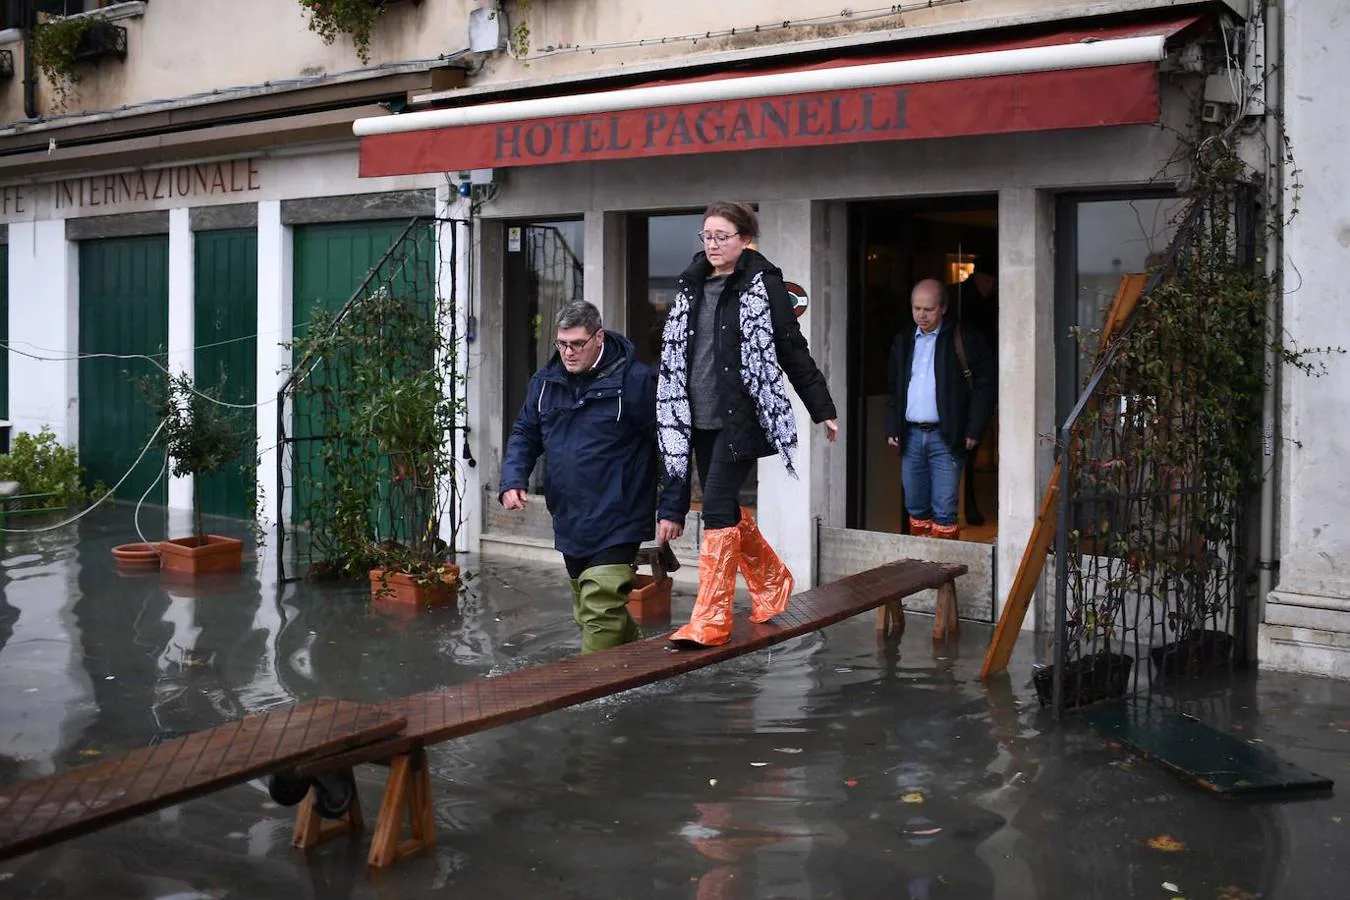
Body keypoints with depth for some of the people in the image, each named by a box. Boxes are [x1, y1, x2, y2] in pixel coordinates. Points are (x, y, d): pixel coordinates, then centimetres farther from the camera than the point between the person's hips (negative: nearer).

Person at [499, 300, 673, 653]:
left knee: (601, 614, -14)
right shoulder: (545, 381, 8)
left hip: (615, 525, -7)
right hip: (569, 523, 7)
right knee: (587, 611, 19)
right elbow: (524, 435, 15)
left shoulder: (634, 380, -12)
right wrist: (513, 481, -3)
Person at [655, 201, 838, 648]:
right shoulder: (691, 285, 13)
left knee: (717, 508, -12)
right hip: (698, 418, 7)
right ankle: (772, 583, 35)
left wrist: (822, 409, -2)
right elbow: (675, 356, 18)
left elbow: (793, 349, -3)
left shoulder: (763, 284, -5)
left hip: (741, 416, -7)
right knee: (726, 509, 13)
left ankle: (711, 620, -8)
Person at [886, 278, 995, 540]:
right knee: (915, 508, 10)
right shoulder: (903, 341, 13)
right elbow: (893, 389, 19)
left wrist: (973, 430, -10)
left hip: (946, 437, -5)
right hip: (911, 436, 5)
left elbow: (984, 385, -5)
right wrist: (892, 428, 9)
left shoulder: (964, 339, -3)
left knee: (944, 510, -6)